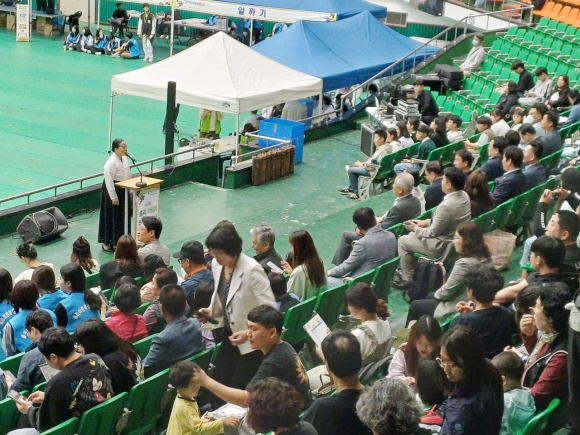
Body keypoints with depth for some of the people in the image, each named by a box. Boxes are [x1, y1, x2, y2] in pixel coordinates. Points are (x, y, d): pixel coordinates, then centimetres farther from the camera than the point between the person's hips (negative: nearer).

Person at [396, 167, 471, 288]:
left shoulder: (446, 206, -31)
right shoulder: (464, 196, -4)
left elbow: (433, 233, -20)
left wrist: (415, 229, -3)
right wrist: (426, 222, 11)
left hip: (443, 246, -9)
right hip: (457, 241, 9)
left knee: (403, 241, 6)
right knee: (413, 235, 26)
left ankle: (407, 279, 13)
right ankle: (413, 269, 34)